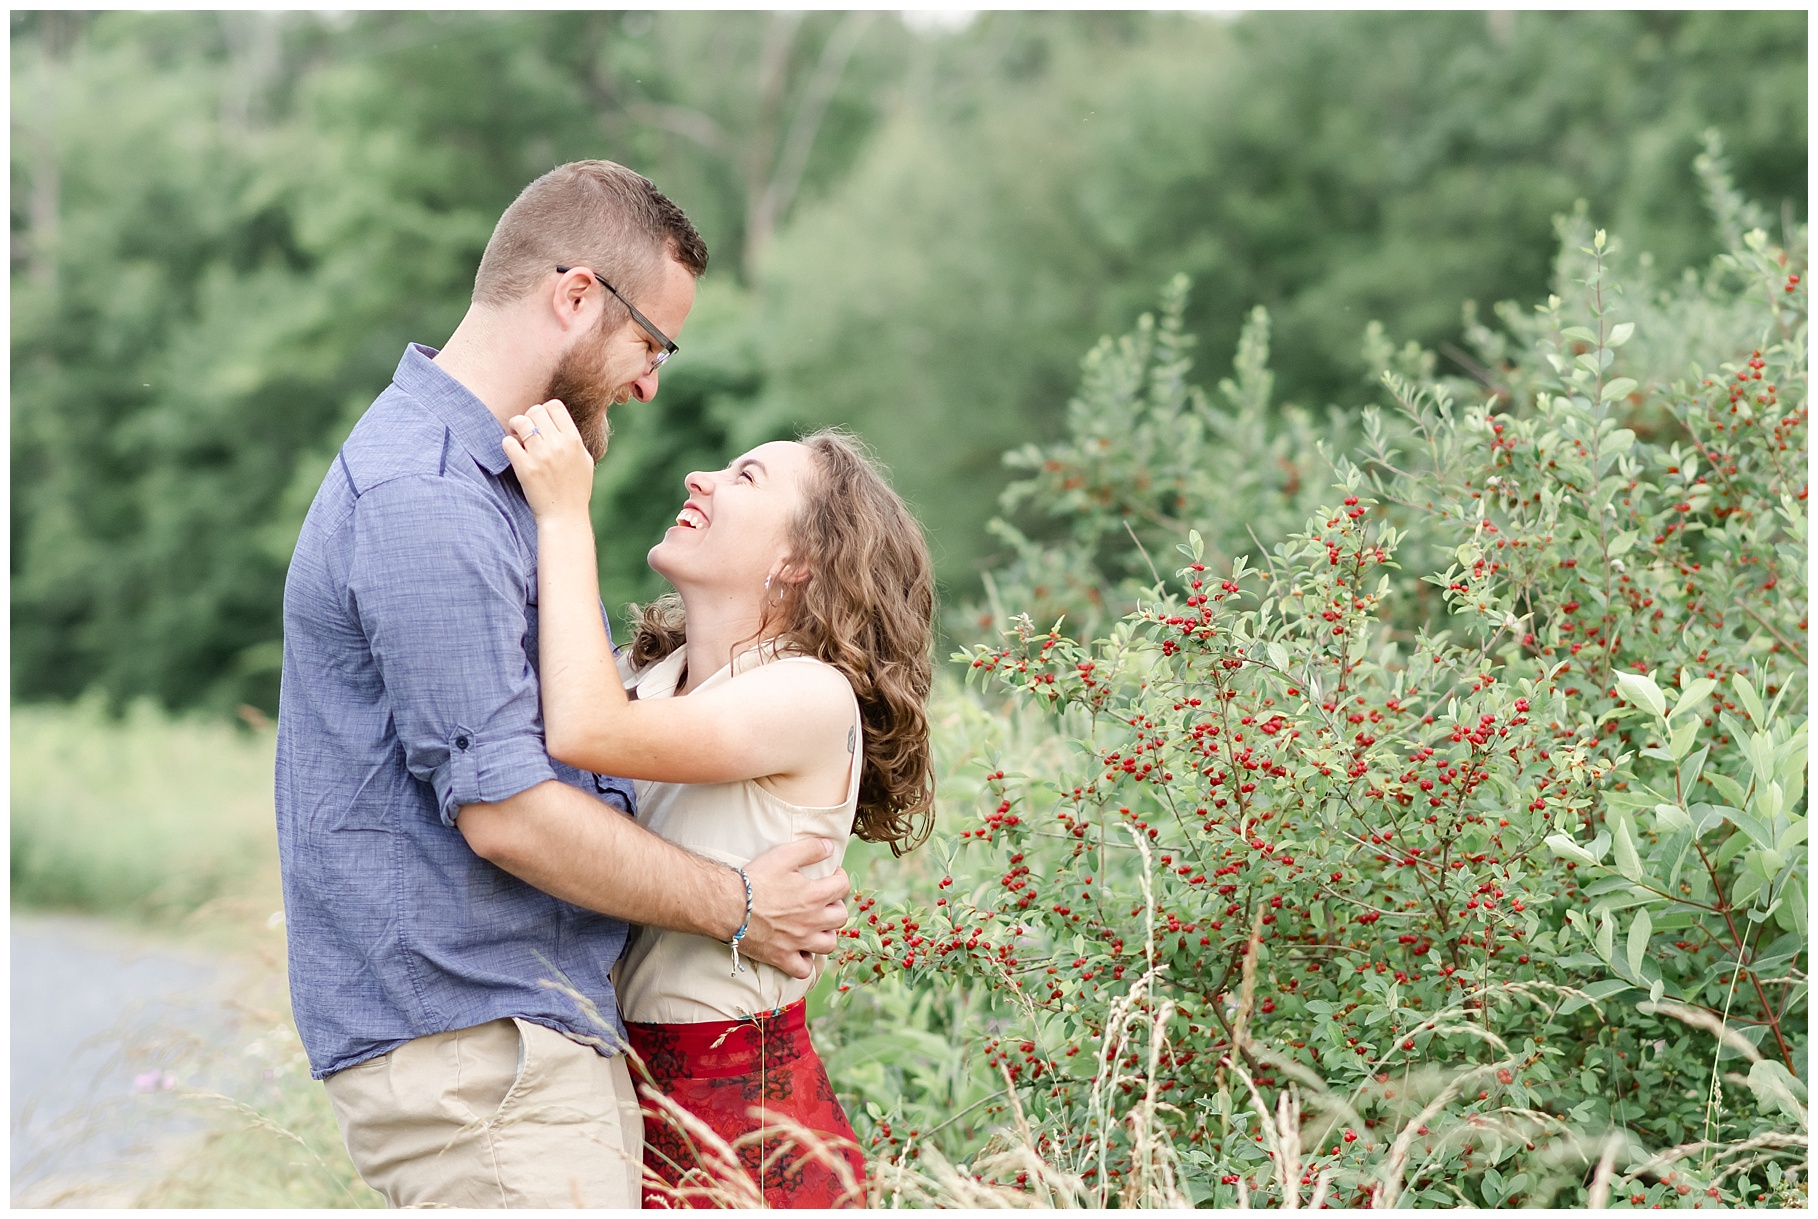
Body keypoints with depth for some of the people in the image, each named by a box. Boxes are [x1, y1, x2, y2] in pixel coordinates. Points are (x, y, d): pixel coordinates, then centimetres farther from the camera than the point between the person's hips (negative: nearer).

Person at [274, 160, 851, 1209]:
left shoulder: (490, 479, 18)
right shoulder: (422, 502, -17)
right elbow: (504, 809, -19)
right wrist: (737, 907, -10)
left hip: (549, 1023, 10)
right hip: (468, 1043, -10)